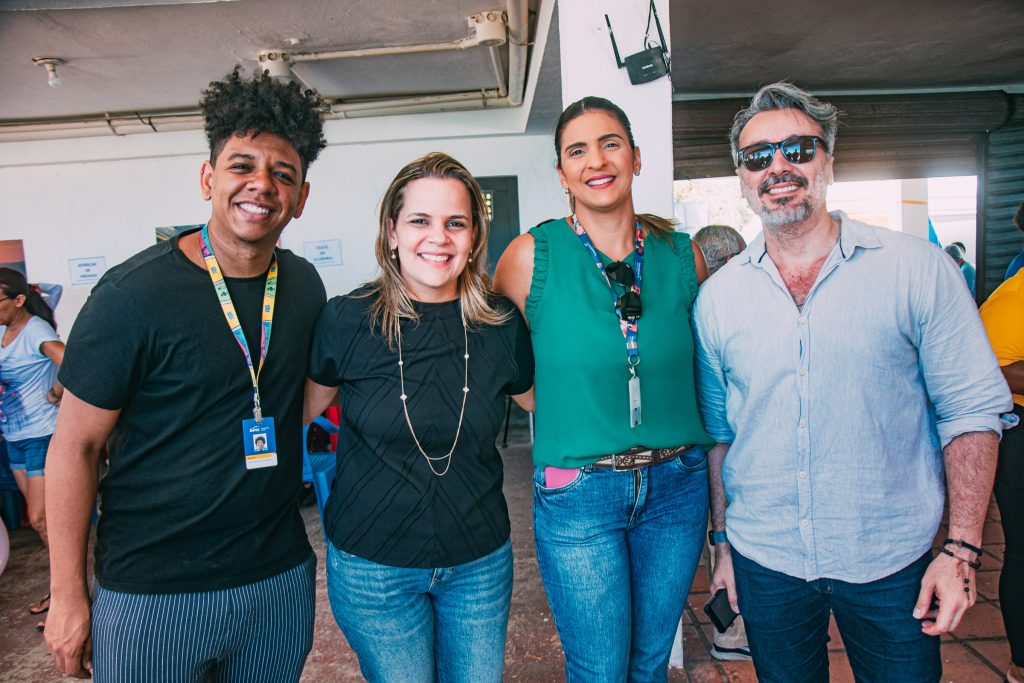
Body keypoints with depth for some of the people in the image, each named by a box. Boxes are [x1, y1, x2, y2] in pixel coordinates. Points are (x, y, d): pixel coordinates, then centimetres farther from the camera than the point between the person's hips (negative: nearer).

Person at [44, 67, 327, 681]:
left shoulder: (305, 286, -1)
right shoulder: (135, 293, -14)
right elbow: (75, 447, -9)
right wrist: (68, 596, -6)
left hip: (282, 578, 5)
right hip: (152, 595, -4)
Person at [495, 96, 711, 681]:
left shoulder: (684, 254, -1)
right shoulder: (533, 255, -9)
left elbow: (706, 372, 11)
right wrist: (566, 406, 2)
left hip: (678, 485, 3)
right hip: (578, 492, -2)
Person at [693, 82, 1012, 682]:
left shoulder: (917, 269, -7)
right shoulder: (717, 297, -2)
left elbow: (972, 411, -4)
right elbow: (717, 430, 5)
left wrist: (962, 548, -9)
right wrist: (723, 540, 7)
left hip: (893, 563, -1)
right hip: (764, 560, 2)